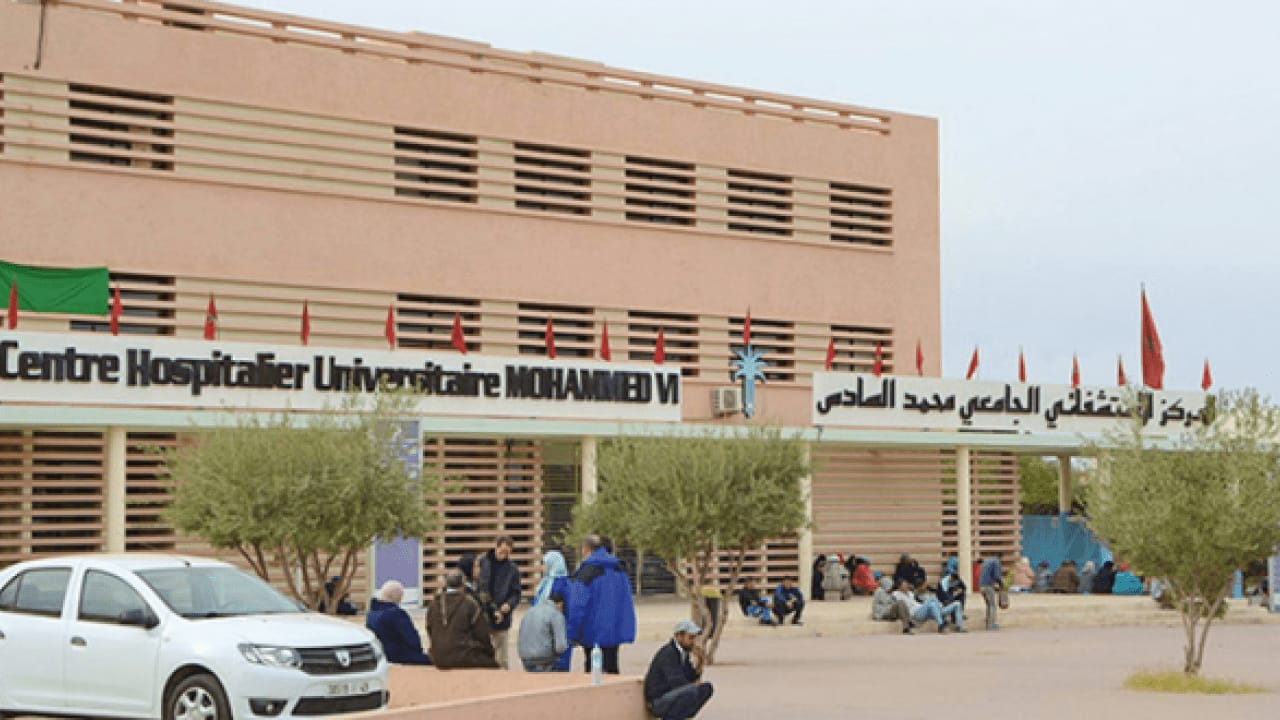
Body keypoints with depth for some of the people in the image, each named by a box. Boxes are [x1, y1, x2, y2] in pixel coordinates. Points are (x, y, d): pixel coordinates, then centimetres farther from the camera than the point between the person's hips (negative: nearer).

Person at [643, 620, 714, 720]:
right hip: (658, 702, -9)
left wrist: (697, 661, -9)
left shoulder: (684, 652, 9)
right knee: (691, 691, -31)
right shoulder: (668, 652, -18)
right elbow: (676, 682, -26)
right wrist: (694, 685, -8)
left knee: (707, 688, 3)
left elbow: (692, 679, 7)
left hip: (672, 697, 9)